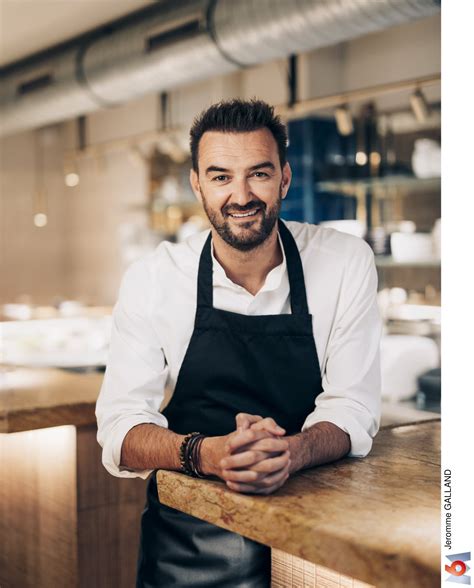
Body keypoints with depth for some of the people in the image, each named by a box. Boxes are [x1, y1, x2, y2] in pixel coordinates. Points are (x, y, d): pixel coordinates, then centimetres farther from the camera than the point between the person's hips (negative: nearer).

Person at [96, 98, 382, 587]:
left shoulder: (347, 262, -4)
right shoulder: (152, 279, -4)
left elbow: (353, 410, -4)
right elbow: (121, 428, -8)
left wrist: (291, 453, -26)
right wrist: (207, 454, -28)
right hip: (190, 535, 0)